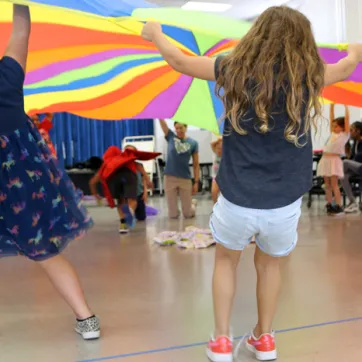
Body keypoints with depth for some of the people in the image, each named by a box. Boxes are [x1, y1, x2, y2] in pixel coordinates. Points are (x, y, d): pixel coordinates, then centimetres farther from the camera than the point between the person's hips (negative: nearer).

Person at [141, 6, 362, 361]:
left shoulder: (236, 69, -5)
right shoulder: (307, 76, -2)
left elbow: (180, 61, 8)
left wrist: (156, 34, 27)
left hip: (237, 200, -1)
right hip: (284, 204, 1)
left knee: (226, 259, 26)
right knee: (269, 264, 28)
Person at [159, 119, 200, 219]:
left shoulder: (193, 143, 2)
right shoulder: (170, 137, 4)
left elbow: (196, 164, 3)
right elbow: (161, 121, -2)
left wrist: (196, 182, -3)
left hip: (185, 179, 0)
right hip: (169, 178, 0)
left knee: (188, 214, 6)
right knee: (173, 215, 4)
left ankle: (192, 203, 38)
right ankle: (174, 210, 38)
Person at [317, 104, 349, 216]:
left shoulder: (345, 134, 1)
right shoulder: (333, 134, 17)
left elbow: (347, 118, -4)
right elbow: (331, 118, 19)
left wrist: (346, 106, 1)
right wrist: (332, 105, 19)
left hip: (334, 160, -6)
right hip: (325, 159, 6)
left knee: (334, 184, -10)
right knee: (327, 184, 6)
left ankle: (339, 207, -8)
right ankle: (329, 205, 10)